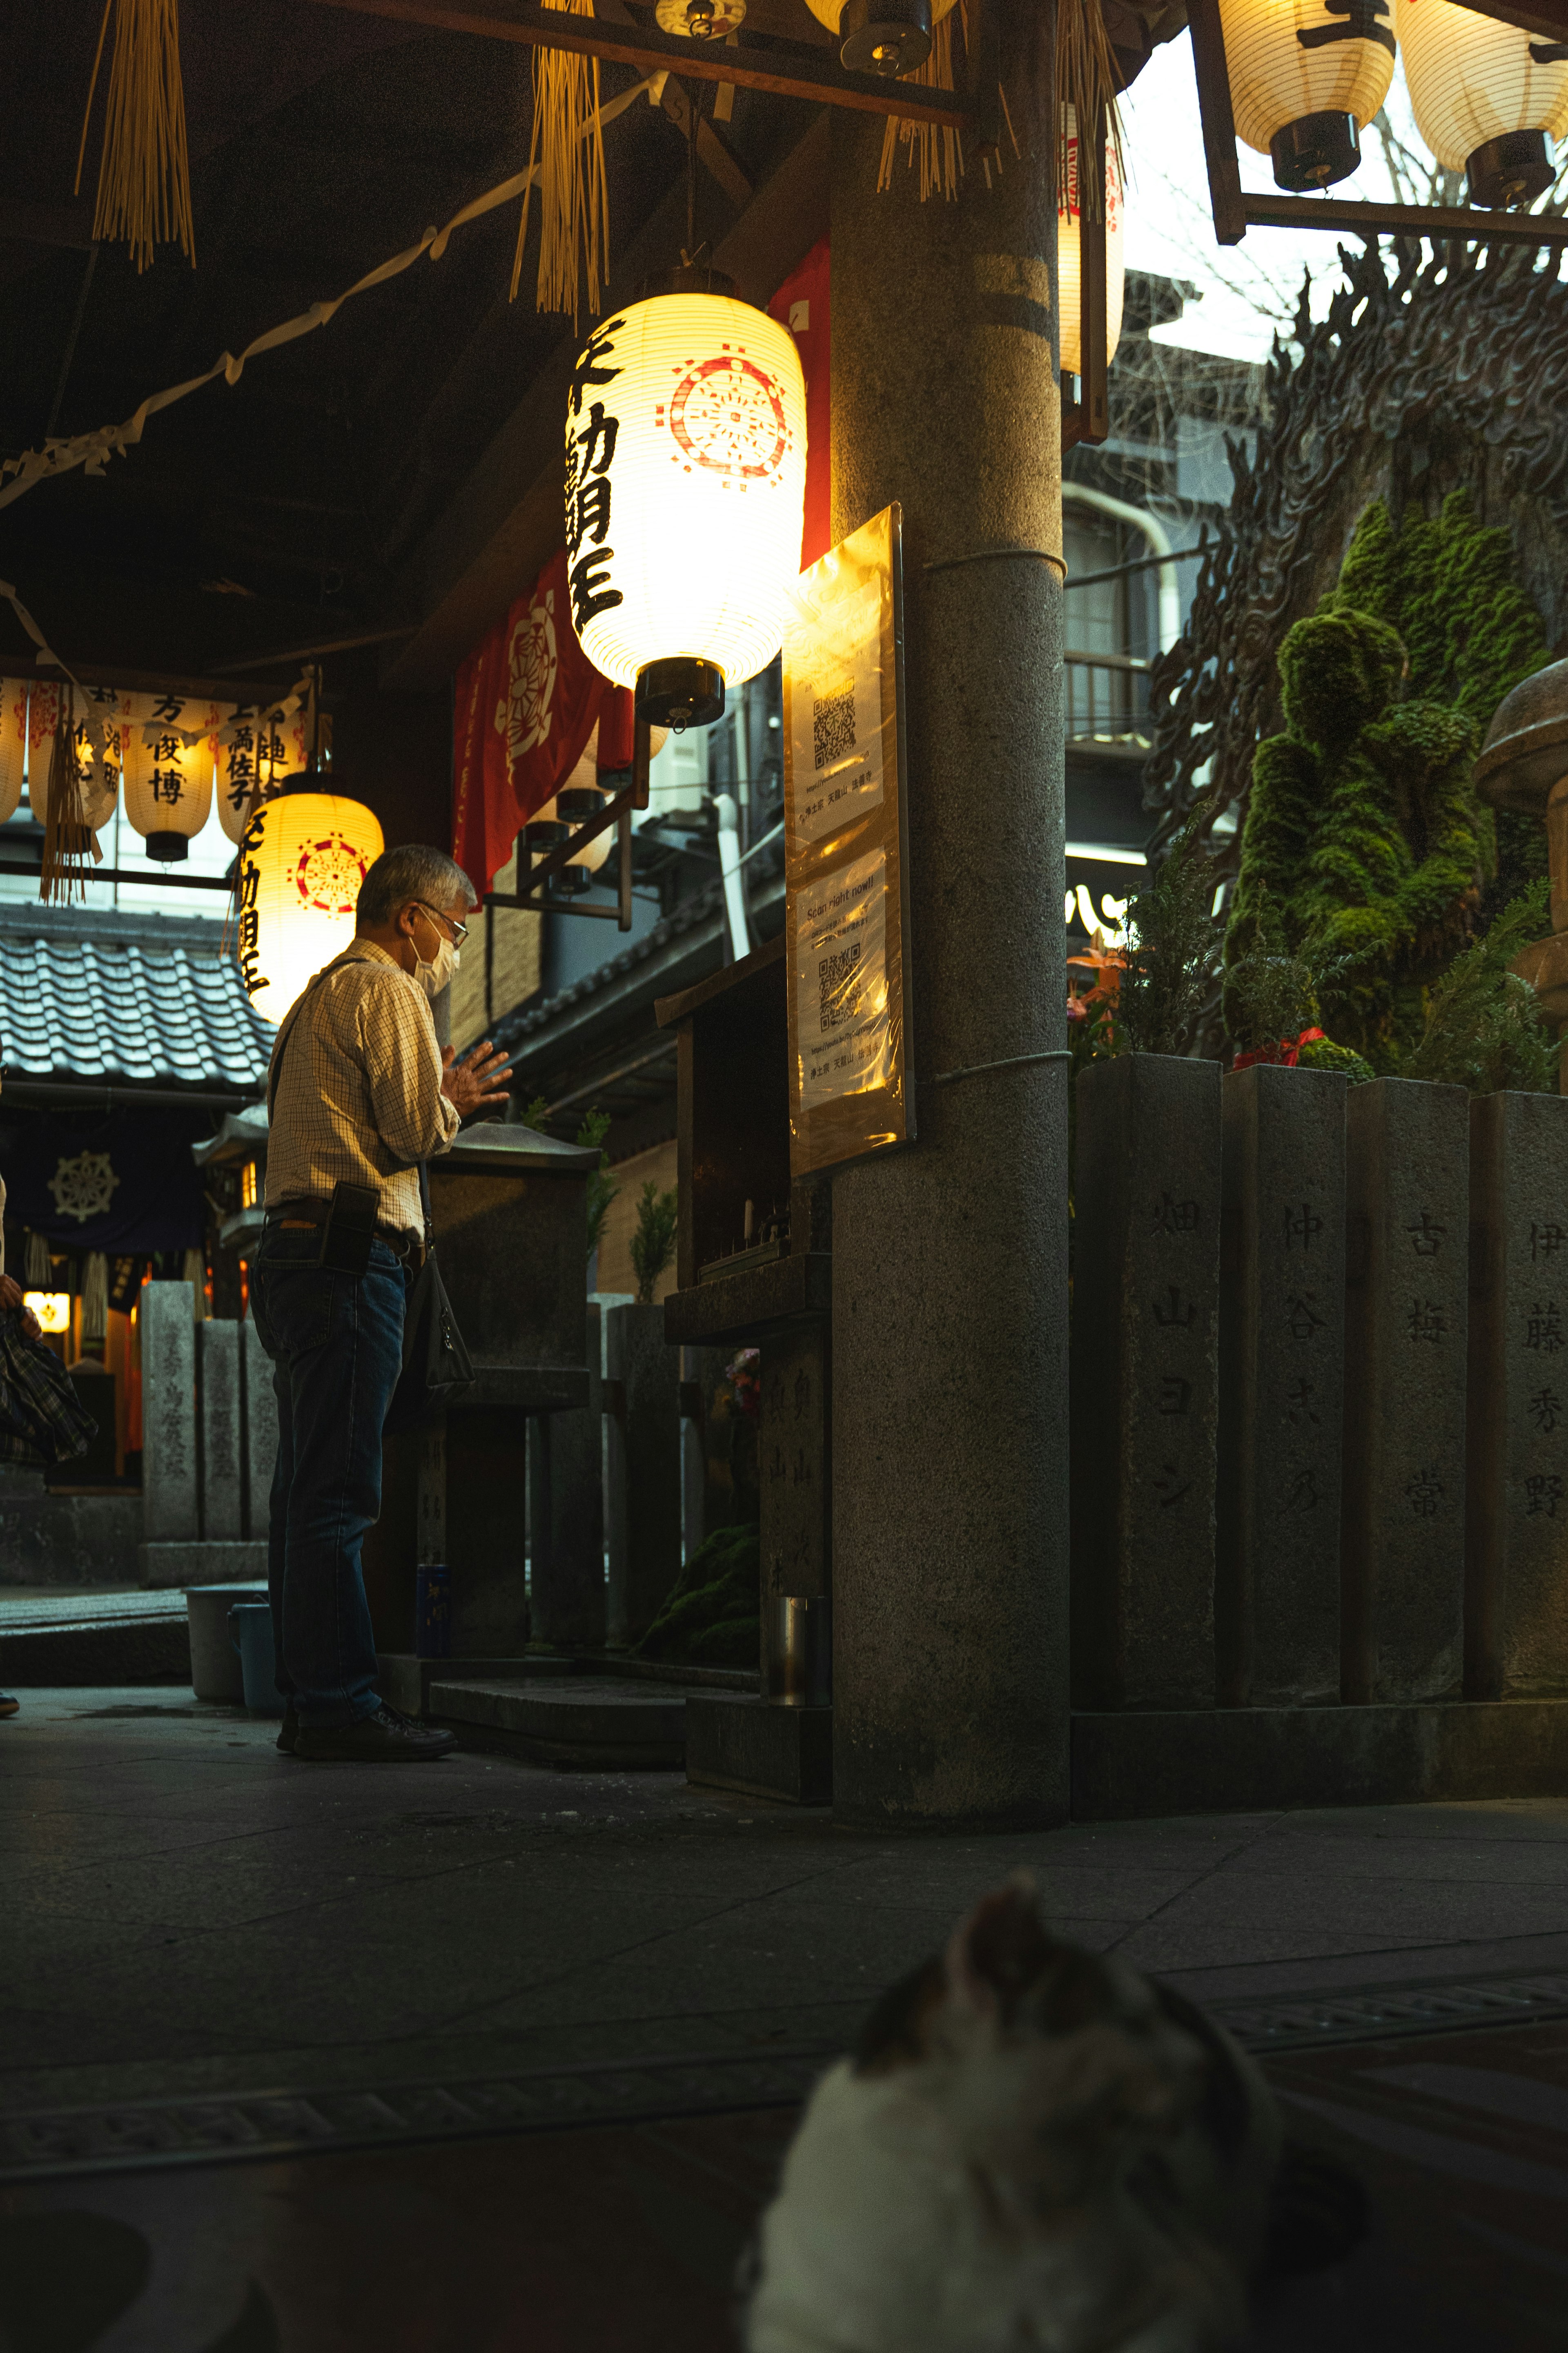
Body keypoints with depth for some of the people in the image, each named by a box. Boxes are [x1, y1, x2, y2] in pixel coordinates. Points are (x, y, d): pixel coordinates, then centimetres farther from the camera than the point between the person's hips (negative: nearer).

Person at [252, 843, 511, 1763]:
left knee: (309, 1491, 9)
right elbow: (415, 1130, -13)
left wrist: (442, 1099, 21)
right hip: (351, 1258, -10)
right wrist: (454, 1101, 7)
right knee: (338, 1491, -12)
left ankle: (311, 1699, 12)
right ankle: (339, 1703, -13)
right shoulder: (386, 990, -4)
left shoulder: (322, 996, 28)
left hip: (295, 1250, 11)